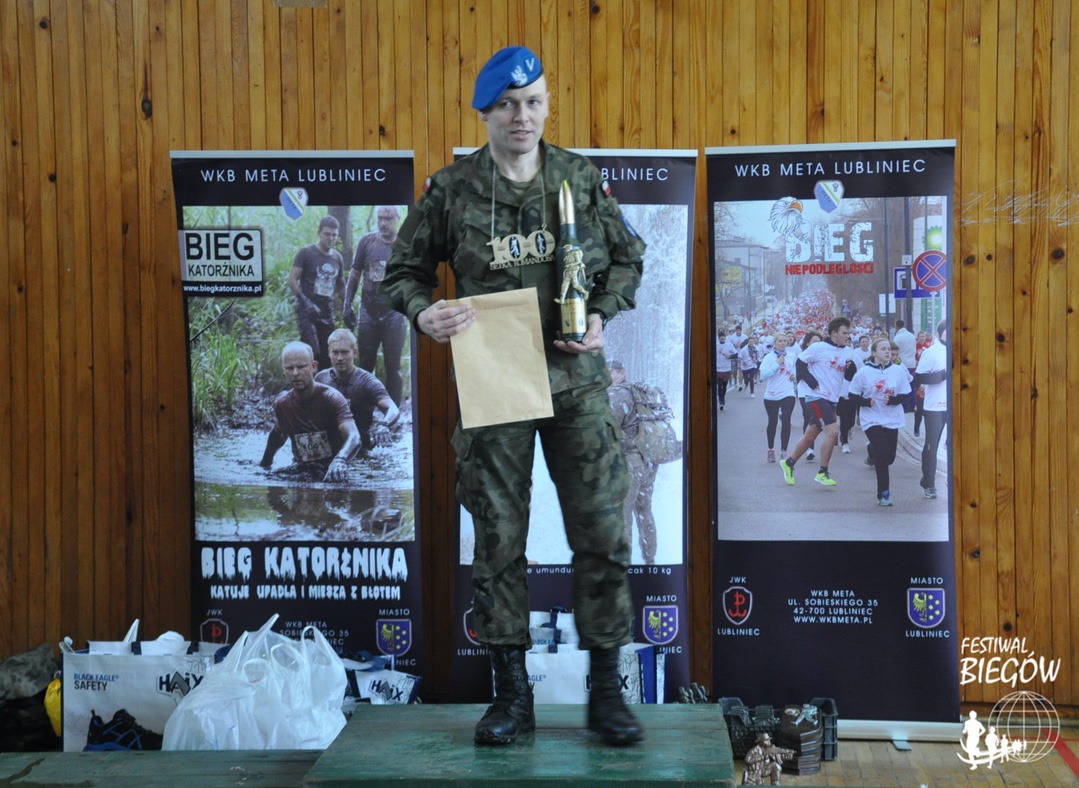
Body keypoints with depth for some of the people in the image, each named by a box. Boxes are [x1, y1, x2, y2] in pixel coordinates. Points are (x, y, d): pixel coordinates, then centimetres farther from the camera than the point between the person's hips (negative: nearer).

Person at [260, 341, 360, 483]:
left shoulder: (332, 398, -16)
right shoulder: (282, 403, 1)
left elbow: (354, 437, -32)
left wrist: (340, 460, -51)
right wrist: (264, 464, 24)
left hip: (333, 475, -4)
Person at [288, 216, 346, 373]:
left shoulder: (338, 258, 13)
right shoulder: (306, 253, -4)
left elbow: (340, 284, 29)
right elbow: (292, 279, -9)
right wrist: (306, 302, -17)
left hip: (327, 313, 6)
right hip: (307, 311, -6)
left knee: (327, 357, 5)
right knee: (312, 351, -19)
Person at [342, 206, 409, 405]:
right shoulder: (367, 241, 4)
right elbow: (354, 275, 10)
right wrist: (347, 305, 4)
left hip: (394, 313, -2)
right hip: (368, 312, 2)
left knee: (393, 367, 1)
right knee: (365, 365, 7)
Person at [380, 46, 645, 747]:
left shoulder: (582, 180, 2)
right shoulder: (453, 190, -1)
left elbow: (629, 258, 13)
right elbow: (404, 270, 7)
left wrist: (603, 315, -4)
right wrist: (423, 312, -14)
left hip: (576, 380, 1)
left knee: (603, 534, 0)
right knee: (499, 538, 4)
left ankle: (606, 690, 14)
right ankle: (512, 694, 17)